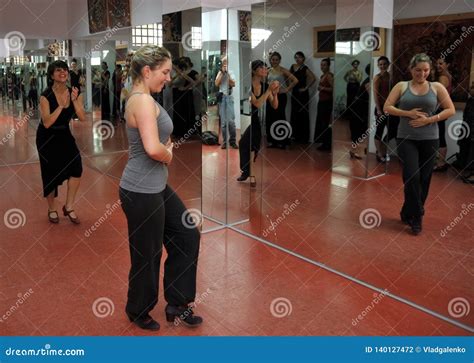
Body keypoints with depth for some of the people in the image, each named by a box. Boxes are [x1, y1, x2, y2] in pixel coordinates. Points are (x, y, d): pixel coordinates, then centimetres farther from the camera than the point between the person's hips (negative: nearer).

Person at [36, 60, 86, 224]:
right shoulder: (46, 95, -20)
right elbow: (47, 123, -27)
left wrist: (74, 101, -28)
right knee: (51, 173, 3)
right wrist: (62, 105, -32)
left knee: (76, 167, -14)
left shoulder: (75, 93, -7)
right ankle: (52, 209, 27)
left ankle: (69, 207, 3)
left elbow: (83, 118, -15)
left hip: (64, 134, 4)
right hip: (47, 138, -3)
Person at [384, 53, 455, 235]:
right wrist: (408, 113, -14)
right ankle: (416, 216, 3)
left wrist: (429, 119, -12)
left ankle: (408, 213, 23)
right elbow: (387, 107, -1)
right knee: (412, 176, -10)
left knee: (424, 178, 6)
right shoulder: (401, 86, 4)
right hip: (406, 138, -1)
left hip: (429, 139, 2)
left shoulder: (437, 87, 4)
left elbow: (450, 110, 1)